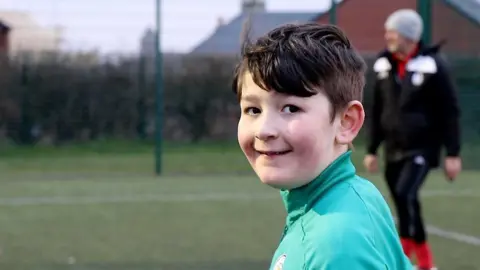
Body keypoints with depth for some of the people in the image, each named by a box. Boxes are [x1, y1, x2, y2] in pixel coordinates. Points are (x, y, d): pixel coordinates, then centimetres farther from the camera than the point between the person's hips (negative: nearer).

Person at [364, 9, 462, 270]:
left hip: (422, 148, -6)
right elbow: (378, 111, 15)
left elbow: (449, 111, -8)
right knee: (402, 202, 7)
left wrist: (453, 154, -10)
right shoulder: (384, 65, 6)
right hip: (393, 149, 6)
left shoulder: (431, 65, -10)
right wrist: (371, 149, 14)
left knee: (405, 194, -23)